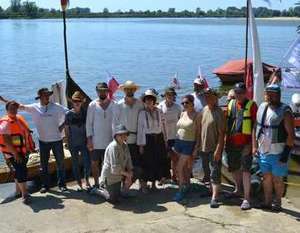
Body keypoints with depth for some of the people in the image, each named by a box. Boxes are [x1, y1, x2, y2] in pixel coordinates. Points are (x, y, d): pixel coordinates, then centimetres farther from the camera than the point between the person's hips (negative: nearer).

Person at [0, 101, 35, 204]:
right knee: (21, 171, -10)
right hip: (13, 153, -8)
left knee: (19, 171, 18)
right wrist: (15, 153, -23)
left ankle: (18, 190, 33)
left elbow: (26, 133, 17)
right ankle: (25, 195, -3)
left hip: (23, 151, 8)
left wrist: (30, 147, 16)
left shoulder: (19, 118, 7)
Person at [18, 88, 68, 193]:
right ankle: (45, 185, 23)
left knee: (60, 163, 6)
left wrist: (62, 125, -8)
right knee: (44, 164, 10)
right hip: (43, 140, 1)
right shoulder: (34, 108, -2)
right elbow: (21, 107, -6)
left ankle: (61, 184, 19)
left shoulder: (56, 107, -6)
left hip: (56, 139, -1)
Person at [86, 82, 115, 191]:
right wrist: (89, 139, -5)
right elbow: (89, 123, 1)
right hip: (95, 141, 0)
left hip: (109, 140, 0)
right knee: (95, 163, 7)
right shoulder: (92, 105, 0)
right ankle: (96, 184, 21)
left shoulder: (112, 104, 0)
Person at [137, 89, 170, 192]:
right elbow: (140, 129, -3)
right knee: (147, 162, 0)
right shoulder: (142, 113, -3)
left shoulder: (158, 111, 4)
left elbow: (161, 126, 8)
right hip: (147, 139, -3)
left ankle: (154, 184, 21)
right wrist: (140, 144, -6)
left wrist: (164, 140, 7)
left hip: (159, 138, 3)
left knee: (159, 162, 7)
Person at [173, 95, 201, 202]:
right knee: (185, 166, 14)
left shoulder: (197, 116, -9)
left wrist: (196, 148, -12)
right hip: (178, 142, 6)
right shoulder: (182, 114, 9)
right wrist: (175, 144, 14)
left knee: (180, 167, -8)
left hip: (189, 144, -5)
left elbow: (198, 133, -9)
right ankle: (186, 184, 27)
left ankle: (181, 190, 1)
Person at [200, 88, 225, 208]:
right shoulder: (204, 110, 8)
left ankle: (214, 198, -4)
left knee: (215, 173, -5)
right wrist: (200, 144, 14)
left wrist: (218, 149, -21)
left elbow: (221, 133, -17)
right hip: (204, 147, 7)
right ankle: (211, 190, 33)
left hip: (215, 148, -7)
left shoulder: (219, 112, -14)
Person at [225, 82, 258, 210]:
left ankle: (246, 198, 0)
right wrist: (226, 141, 13)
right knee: (234, 169, 17)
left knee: (245, 170, -6)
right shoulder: (231, 104, 10)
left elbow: (254, 126, -10)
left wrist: (254, 145, -16)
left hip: (245, 144, -6)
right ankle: (238, 190, 38)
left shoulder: (251, 105, -7)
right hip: (231, 143, 6)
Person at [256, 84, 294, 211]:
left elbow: (291, 134, -13)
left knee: (277, 179, 5)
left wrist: (286, 152, -16)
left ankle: (277, 203, 21)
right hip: (263, 151, 6)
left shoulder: (284, 111, -12)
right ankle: (267, 202, 26)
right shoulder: (262, 108, 7)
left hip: (278, 152, -5)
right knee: (266, 177, 14)